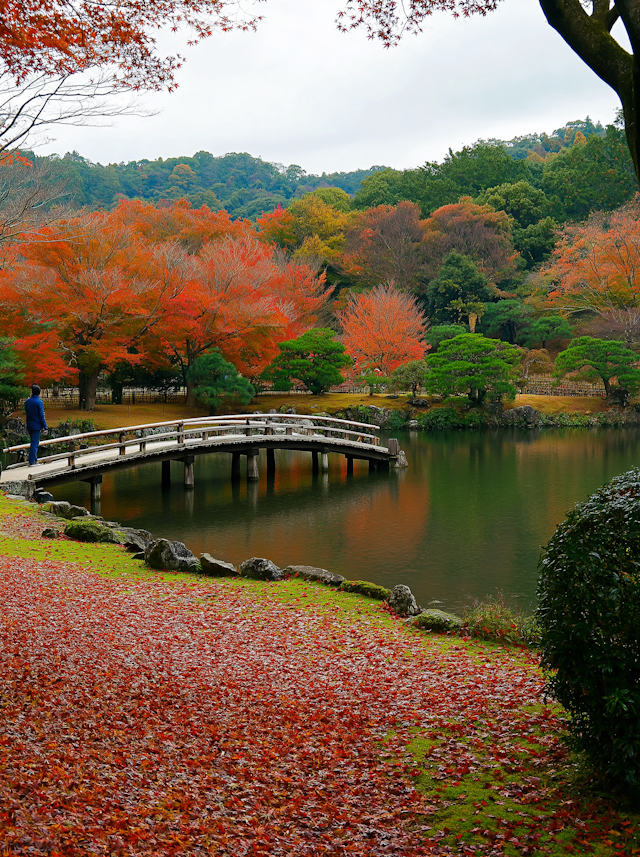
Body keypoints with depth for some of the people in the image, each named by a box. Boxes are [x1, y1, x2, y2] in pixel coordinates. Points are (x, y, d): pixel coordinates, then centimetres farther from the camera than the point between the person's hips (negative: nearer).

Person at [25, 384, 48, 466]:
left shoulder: (27, 401, 3)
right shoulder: (39, 402, -13)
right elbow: (41, 416, -13)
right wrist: (45, 427, -8)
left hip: (29, 425, 6)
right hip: (36, 426, -6)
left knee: (34, 443, 17)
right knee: (35, 443, -3)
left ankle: (35, 460, 20)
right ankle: (31, 462, -5)